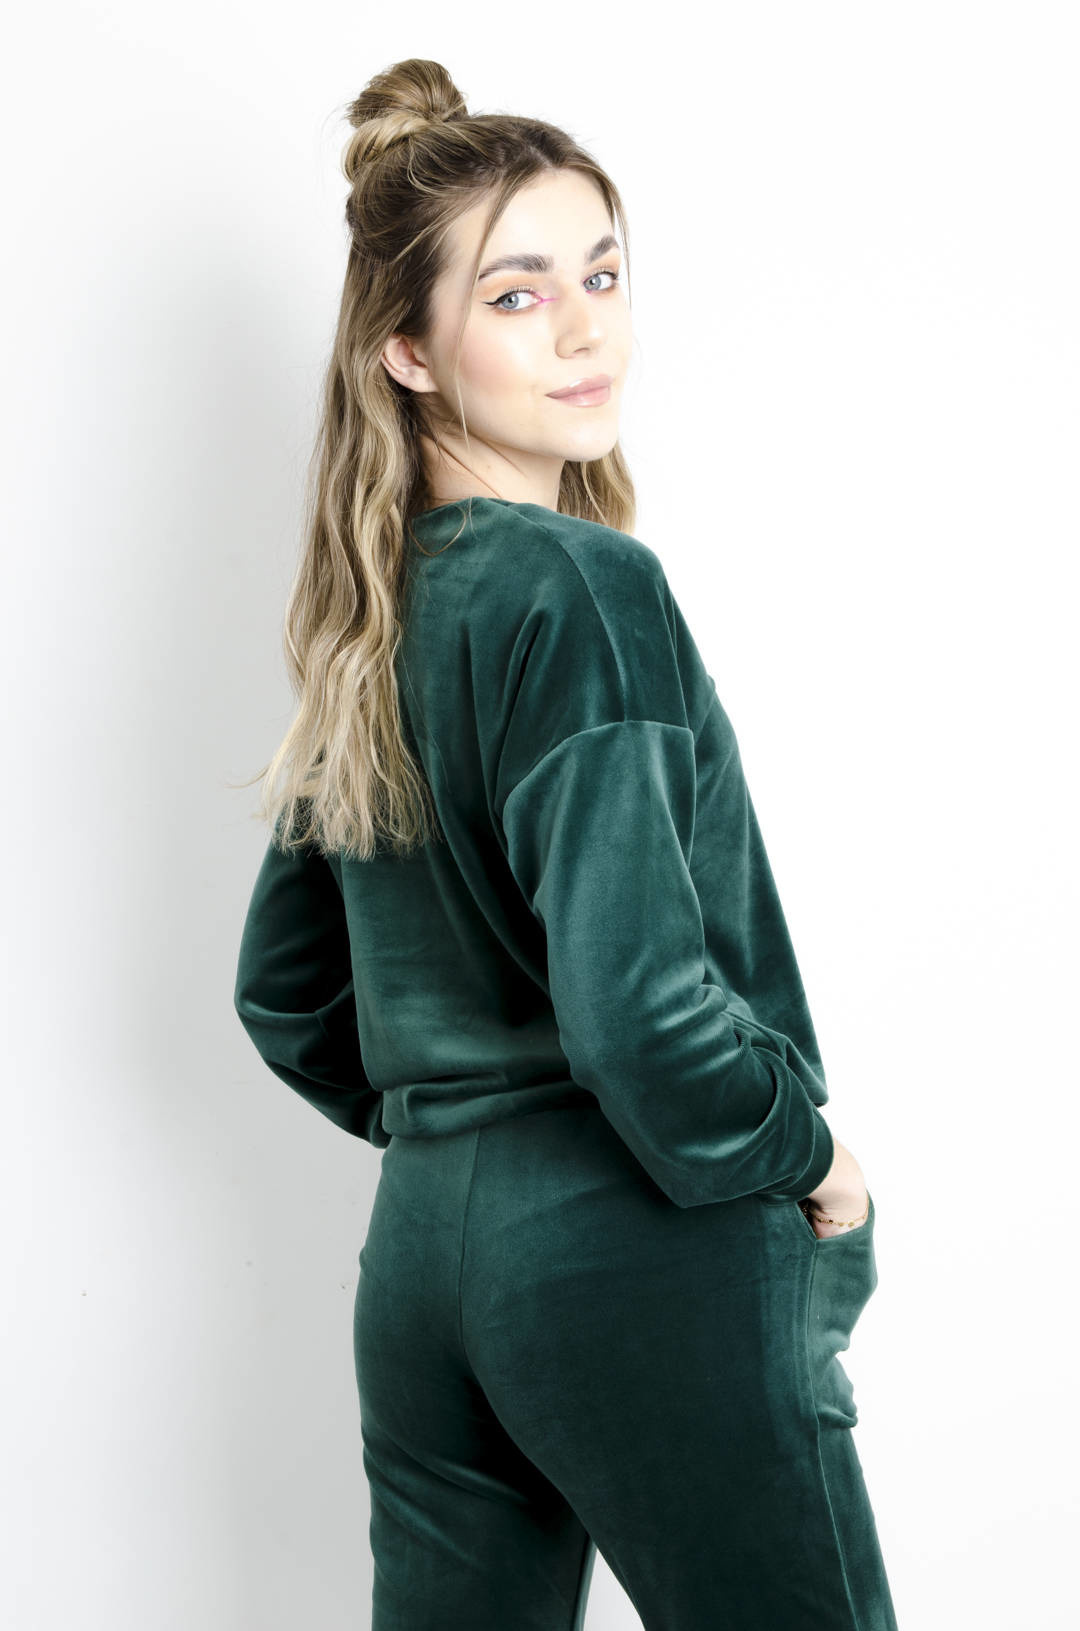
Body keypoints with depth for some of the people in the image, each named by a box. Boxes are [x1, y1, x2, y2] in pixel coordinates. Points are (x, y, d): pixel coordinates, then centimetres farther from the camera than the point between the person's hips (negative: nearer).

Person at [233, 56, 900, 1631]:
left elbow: (282, 989, 17)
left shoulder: (377, 613, 10)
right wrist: (804, 1154, -7)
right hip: (638, 1260, -8)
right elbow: (638, 1000, -23)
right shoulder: (581, 585, -15)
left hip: (420, 1257, 8)